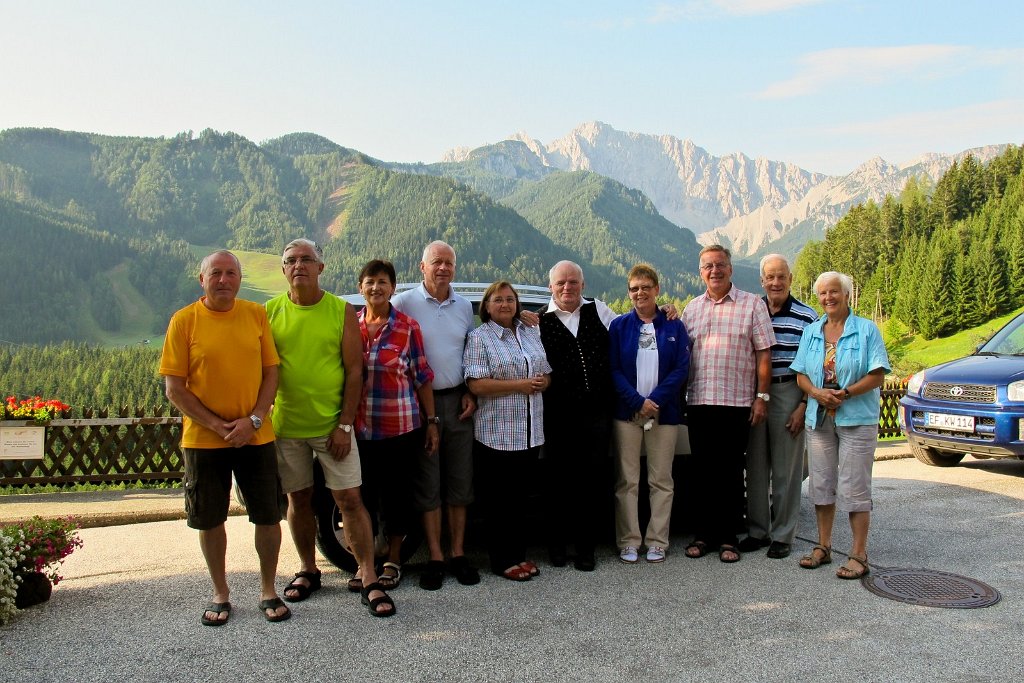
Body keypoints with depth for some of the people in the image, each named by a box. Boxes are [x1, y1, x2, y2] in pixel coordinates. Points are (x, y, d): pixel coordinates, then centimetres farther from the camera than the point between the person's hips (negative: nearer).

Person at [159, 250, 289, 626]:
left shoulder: (257, 314, 1)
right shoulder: (184, 320, -4)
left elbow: (271, 373, 2)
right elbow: (174, 388, -5)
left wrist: (253, 420, -11)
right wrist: (218, 425, -13)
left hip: (256, 436, 1)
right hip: (202, 439, -1)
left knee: (269, 517, 5)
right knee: (210, 520, 10)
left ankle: (268, 591, 24)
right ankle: (220, 594, 28)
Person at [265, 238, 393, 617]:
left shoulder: (342, 311, -4)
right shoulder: (270, 312, 2)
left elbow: (354, 371, -4)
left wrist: (345, 425, -9)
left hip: (331, 425, -2)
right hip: (286, 425, 2)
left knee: (349, 499, -2)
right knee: (299, 499, 13)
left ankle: (368, 578, 7)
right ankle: (308, 570, 30)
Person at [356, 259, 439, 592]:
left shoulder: (407, 327, -3)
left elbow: (422, 377, -1)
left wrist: (431, 421, -3)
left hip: (401, 427, -2)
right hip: (360, 428, 2)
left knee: (397, 493, 9)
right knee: (363, 493, 9)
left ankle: (393, 559, 26)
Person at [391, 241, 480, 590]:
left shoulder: (464, 306, 11)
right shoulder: (404, 302, -3)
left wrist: (470, 393, 7)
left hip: (458, 402, 4)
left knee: (460, 482, 7)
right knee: (428, 484, 2)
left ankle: (458, 553, 18)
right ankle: (435, 558, 12)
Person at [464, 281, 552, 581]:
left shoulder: (530, 333, 14)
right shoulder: (479, 337, -5)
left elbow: (546, 374, 17)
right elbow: (476, 384, -15)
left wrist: (540, 383, -7)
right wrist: (519, 385, -15)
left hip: (530, 432, 6)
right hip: (497, 432, -6)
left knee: (519, 496, 14)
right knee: (499, 499, 3)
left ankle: (518, 554, 24)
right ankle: (502, 561, 13)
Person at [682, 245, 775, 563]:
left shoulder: (752, 305, 2)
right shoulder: (691, 309, 13)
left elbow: (763, 355, -1)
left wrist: (762, 397, -6)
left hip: (736, 403, -3)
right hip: (698, 402, 3)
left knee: (730, 473, 3)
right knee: (703, 471, 8)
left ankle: (728, 537, 13)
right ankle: (703, 533, 19)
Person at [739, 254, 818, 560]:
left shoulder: (807, 317, 0)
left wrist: (804, 405, -7)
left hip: (789, 395, -3)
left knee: (786, 469, 3)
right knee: (756, 466, 8)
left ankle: (782, 535, 14)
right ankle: (757, 530, 20)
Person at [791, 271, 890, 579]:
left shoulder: (866, 330, -1)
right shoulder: (811, 332, 12)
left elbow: (877, 375, -7)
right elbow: (801, 375, 9)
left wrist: (845, 394, -18)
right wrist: (817, 393, -11)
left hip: (857, 419, -4)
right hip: (819, 418, 5)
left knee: (854, 488, -4)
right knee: (822, 484, 9)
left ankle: (859, 555, 4)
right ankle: (823, 547, 21)